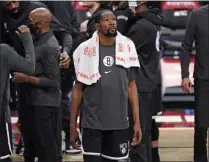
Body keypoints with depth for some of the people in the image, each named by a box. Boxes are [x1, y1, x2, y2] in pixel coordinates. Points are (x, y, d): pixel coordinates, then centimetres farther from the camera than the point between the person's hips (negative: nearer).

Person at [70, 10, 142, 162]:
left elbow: (131, 86, 7)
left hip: (119, 123, 2)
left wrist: (137, 121, 2)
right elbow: (78, 88, 3)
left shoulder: (126, 47, 3)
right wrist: (73, 125, 1)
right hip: (92, 123, -2)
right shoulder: (86, 49, -2)